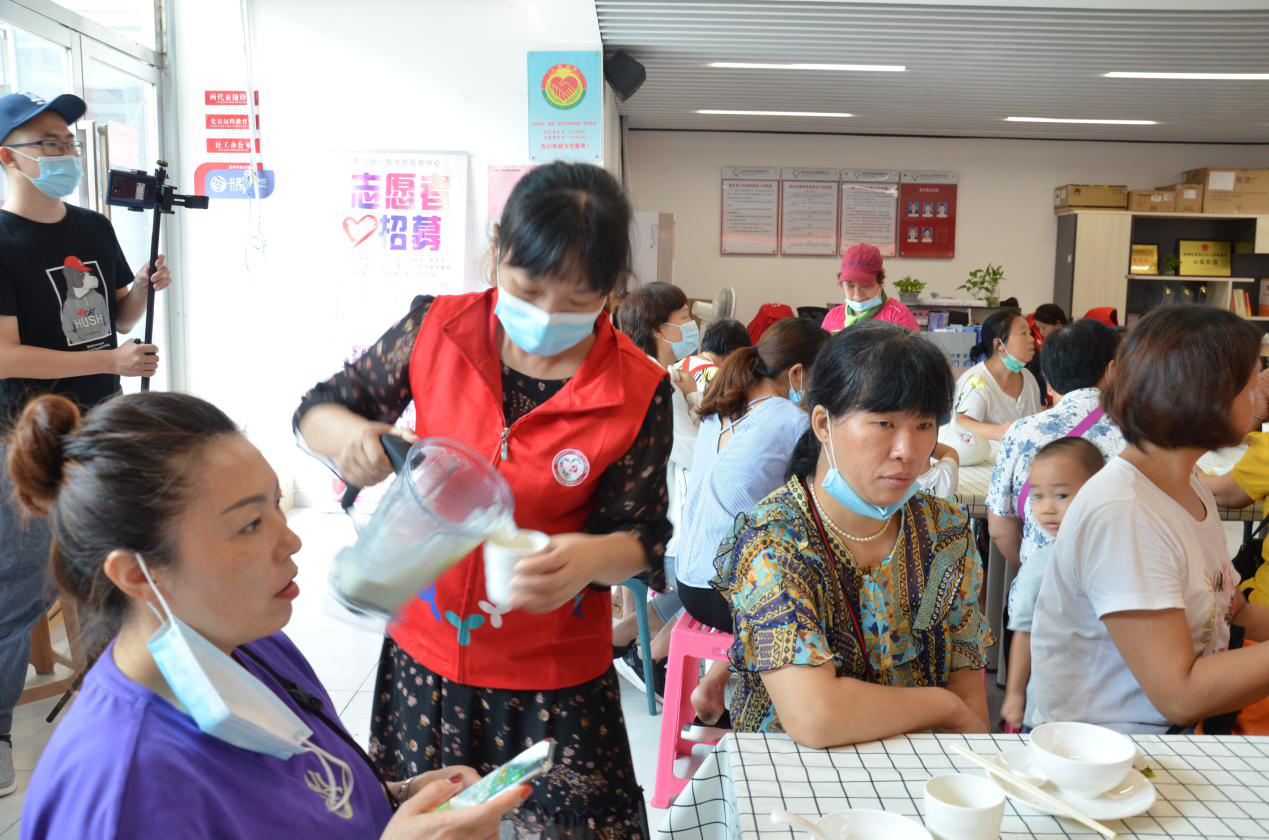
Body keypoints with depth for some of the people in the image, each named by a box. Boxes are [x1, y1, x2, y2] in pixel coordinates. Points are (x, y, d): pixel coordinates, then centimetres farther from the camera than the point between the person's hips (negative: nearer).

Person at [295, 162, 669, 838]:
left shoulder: (638, 391, -15)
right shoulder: (435, 332, -10)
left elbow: (641, 535, -8)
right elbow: (317, 409, 1)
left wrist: (593, 557, -32)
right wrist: (345, 434, -23)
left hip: (554, 676, -2)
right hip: (424, 649, 2)